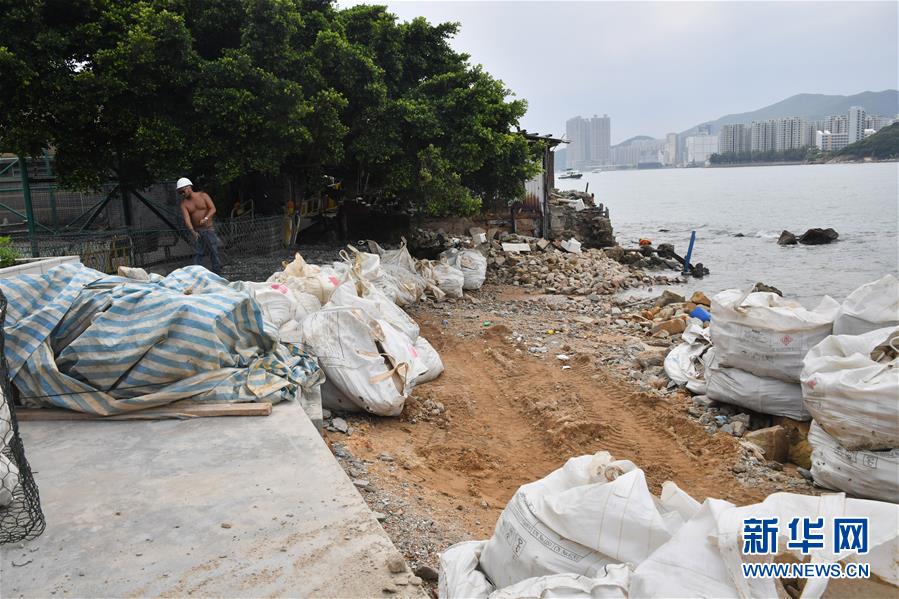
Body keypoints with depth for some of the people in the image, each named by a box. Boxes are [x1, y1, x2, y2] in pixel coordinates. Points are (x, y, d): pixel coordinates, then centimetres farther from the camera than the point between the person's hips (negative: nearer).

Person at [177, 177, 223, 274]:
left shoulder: (203, 196, -1)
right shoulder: (184, 203, -1)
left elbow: (213, 209, -11)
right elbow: (187, 219, -13)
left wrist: (206, 218, -30)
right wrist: (193, 232, -30)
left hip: (209, 229, -1)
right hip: (196, 232, 1)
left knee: (214, 251, -2)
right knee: (199, 253, -1)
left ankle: (217, 273, 6)